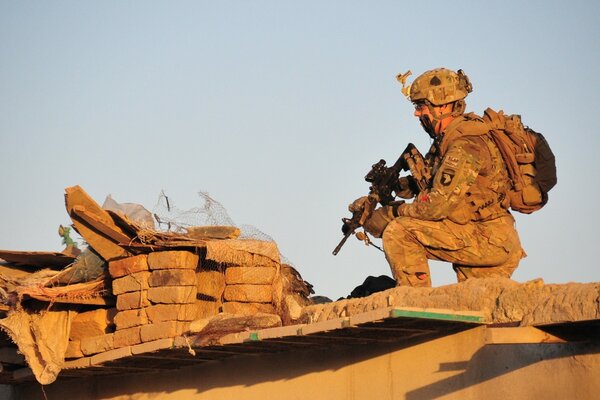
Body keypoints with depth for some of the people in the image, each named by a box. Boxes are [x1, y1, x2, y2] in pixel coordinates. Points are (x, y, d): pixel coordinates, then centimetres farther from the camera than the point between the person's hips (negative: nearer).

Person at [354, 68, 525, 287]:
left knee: (399, 232, -17)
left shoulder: (465, 145, -19)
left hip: (490, 240, -10)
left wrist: (391, 213, -12)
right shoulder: (447, 138, 12)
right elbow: (425, 181, 17)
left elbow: (438, 205, -25)